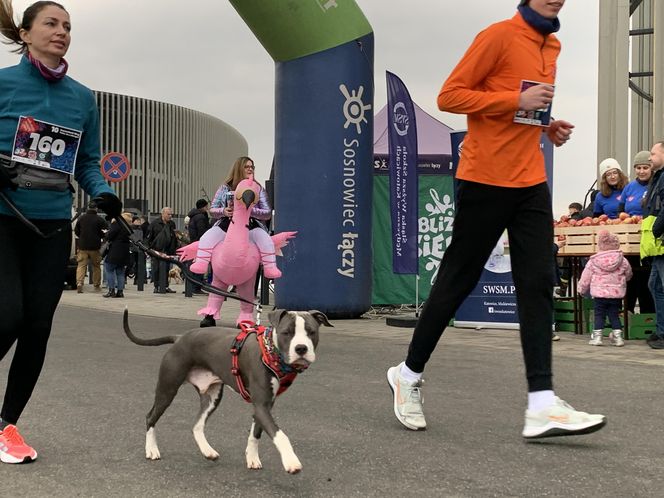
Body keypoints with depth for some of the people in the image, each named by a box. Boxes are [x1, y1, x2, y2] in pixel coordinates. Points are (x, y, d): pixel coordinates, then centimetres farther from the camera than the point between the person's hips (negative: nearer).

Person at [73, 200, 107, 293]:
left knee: (81, 265, 1)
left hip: (82, 245, 2)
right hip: (95, 247, -2)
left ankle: (79, 283, -18)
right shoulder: (100, 219, -6)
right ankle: (97, 285, 15)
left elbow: (76, 231, 11)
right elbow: (106, 232, -5)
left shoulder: (81, 218, 4)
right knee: (96, 266, 10)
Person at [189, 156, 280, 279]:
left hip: (250, 226, -1)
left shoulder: (258, 190, 10)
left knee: (266, 240, -32)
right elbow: (212, 210, 11)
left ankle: (270, 268, -31)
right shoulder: (225, 188, 11)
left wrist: (251, 211, -15)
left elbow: (268, 214, 2)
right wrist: (223, 211, -13)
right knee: (207, 238, -26)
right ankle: (201, 263, -29)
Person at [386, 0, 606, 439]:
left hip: (531, 183, 7)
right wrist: (517, 101, -18)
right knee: (457, 281, 2)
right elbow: (450, 96, -11)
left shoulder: (551, 45, 17)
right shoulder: (500, 36, -8)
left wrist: (548, 126, 10)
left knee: (539, 284, -4)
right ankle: (409, 374, 21)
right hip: (486, 180, -7)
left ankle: (542, 405, -6)